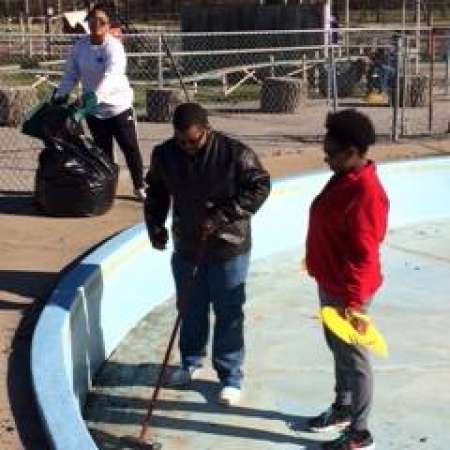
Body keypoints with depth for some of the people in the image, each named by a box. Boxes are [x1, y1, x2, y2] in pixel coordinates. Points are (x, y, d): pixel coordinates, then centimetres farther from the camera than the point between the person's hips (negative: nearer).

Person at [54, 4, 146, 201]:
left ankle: (139, 186, 17)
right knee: (103, 151, 13)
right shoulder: (79, 46, -2)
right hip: (93, 109, 4)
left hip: (118, 105, -4)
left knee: (130, 147, 2)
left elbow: (110, 77, -33)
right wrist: (60, 95, -5)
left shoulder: (114, 46, -19)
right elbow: (71, 74, 7)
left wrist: (95, 96, -46)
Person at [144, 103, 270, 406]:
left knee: (229, 315, 5)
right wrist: (156, 226, -3)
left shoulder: (235, 153, -18)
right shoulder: (164, 154, -5)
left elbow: (260, 186, -15)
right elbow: (156, 193, 10)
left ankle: (231, 377, 18)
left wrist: (222, 216, -22)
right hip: (186, 247, 4)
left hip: (229, 248, -4)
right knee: (190, 310, 18)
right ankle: (191, 363, 39)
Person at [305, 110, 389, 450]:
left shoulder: (365, 192, -26)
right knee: (338, 348, 23)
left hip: (347, 290, -10)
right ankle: (342, 409, 42)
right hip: (330, 283, 10)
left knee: (352, 356, 3)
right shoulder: (345, 178, 4)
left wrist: (353, 302, -27)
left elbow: (364, 255, -27)